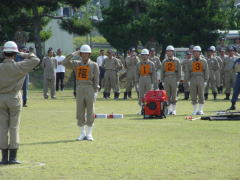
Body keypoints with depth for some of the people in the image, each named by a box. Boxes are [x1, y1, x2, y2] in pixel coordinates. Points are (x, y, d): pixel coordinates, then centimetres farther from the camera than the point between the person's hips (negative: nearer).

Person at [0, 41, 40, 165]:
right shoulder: (18, 66, -11)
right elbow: (36, 60, -6)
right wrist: (24, 55, 4)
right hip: (14, 98, -2)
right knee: (14, 127, 3)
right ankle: (13, 157, 1)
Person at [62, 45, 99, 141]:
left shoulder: (94, 65, 1)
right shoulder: (76, 64, 8)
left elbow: (96, 80, -1)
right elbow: (65, 63, -4)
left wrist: (95, 92, -9)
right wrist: (73, 54, -8)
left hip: (90, 90, -2)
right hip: (79, 90, 2)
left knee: (90, 113, 0)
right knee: (80, 113, 4)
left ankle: (89, 134, 7)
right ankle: (82, 134, 11)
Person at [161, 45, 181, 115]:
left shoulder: (177, 60, 3)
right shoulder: (164, 61, 12)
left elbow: (179, 71, 0)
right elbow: (162, 72, 12)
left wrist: (178, 81, -8)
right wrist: (163, 81, 4)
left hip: (174, 79, -3)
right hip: (166, 79, 3)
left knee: (174, 95, -3)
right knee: (167, 96, 2)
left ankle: (174, 110, 2)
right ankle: (169, 109, 7)